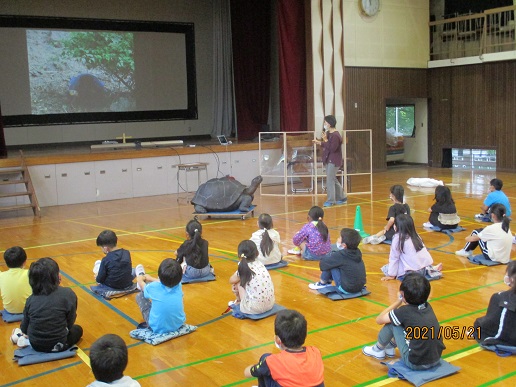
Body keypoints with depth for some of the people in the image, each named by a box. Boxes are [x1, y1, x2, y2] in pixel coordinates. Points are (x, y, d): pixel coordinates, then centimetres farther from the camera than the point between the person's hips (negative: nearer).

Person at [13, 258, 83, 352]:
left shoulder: (31, 299, -9)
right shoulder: (68, 294, -20)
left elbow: (24, 327, 2)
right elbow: (70, 323, -11)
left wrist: (25, 334, 25)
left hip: (35, 345, 5)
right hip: (58, 345, -5)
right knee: (77, 329, 27)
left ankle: (25, 340, 14)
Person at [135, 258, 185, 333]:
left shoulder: (154, 287, -21)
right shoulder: (178, 286, -12)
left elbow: (139, 279, 4)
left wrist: (140, 278, 25)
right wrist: (150, 278, 26)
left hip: (158, 329, -4)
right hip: (178, 324, 4)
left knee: (139, 296, 8)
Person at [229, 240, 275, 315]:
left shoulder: (244, 268, -11)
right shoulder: (260, 264, 7)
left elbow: (231, 281, 7)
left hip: (255, 308, -6)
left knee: (238, 283, 9)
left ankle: (238, 301, 30)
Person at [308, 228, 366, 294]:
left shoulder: (340, 255, -20)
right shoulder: (357, 252, 0)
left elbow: (322, 264, -10)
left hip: (346, 289, -8)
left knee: (330, 263, -3)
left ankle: (322, 283, 16)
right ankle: (328, 282, 29)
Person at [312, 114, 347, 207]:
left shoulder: (335, 135, -19)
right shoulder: (329, 133, 10)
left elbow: (332, 148, -24)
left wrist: (325, 140, -23)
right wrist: (319, 143, 13)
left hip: (333, 161, -10)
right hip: (329, 160, 10)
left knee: (330, 180, -8)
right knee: (333, 179, 16)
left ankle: (331, 200, -1)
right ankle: (342, 198, 27)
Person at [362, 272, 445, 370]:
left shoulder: (404, 311, -16)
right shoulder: (428, 307, 2)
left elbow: (379, 320, 1)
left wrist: (398, 302, 4)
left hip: (415, 363, -7)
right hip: (436, 360, 7)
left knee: (391, 323, 3)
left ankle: (378, 349, 27)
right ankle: (390, 347, 40)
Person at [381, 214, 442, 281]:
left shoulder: (398, 238, -8)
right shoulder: (415, 235, 11)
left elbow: (394, 258, -5)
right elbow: (424, 251, 17)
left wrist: (392, 275, -1)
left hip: (413, 270, -8)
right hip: (426, 265, 8)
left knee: (385, 269, 3)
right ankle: (432, 269, 15)